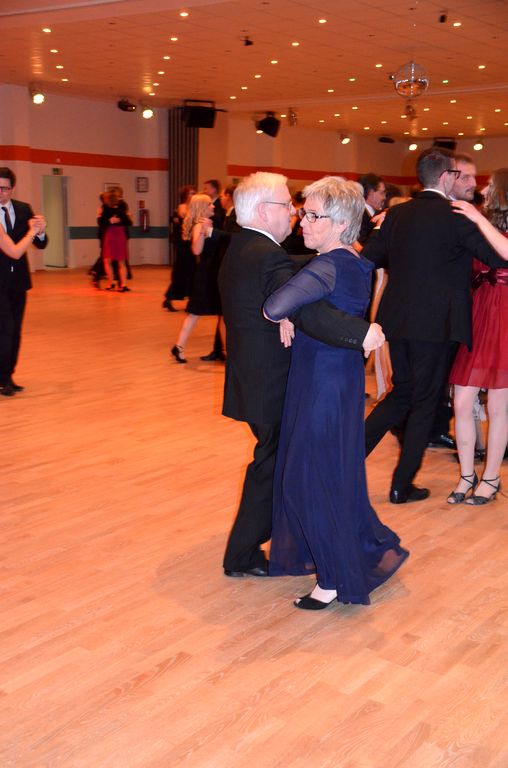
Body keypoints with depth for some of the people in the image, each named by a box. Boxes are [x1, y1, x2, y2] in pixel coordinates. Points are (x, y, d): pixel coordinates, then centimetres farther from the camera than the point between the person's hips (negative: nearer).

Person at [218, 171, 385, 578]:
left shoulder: (238, 247, 9)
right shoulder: (270, 257, -23)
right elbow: (307, 311, -38)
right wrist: (362, 332, -40)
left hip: (252, 378, 10)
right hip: (272, 386, -9)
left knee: (275, 460, 20)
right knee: (272, 466, 6)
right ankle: (242, 556, 21)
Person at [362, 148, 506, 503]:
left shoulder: (397, 213, 6)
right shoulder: (457, 216, -12)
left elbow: (370, 256, 6)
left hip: (399, 319, 6)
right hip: (437, 323, -6)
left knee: (402, 393, 21)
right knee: (425, 402, 7)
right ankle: (402, 485, 14)